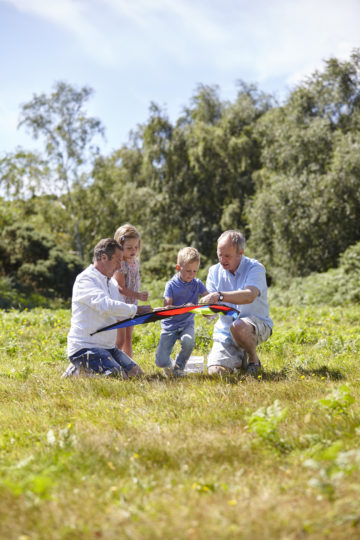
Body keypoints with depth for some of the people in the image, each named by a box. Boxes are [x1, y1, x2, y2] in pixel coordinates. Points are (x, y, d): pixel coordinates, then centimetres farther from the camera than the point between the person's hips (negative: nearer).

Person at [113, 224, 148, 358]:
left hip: (131, 306, 8)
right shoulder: (120, 265, -19)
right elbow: (120, 288, -23)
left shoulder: (135, 261, 7)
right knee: (120, 340, -8)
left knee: (128, 339, 15)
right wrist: (138, 295, -28)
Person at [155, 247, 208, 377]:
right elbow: (167, 307, -16)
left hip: (187, 323, 2)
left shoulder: (197, 283, 1)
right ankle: (169, 364, 28)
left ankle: (179, 366, -3)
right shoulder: (171, 285, -7)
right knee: (160, 362, -12)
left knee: (188, 341, -34)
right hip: (170, 325, -2)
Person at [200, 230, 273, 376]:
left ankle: (254, 359, -7)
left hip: (257, 325, -4)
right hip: (225, 332, 5)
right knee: (215, 372, -15)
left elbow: (249, 296, -32)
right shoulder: (215, 271, 4)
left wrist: (220, 296, -45)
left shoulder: (255, 268, -12)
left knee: (238, 326, -40)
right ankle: (239, 360, 21)